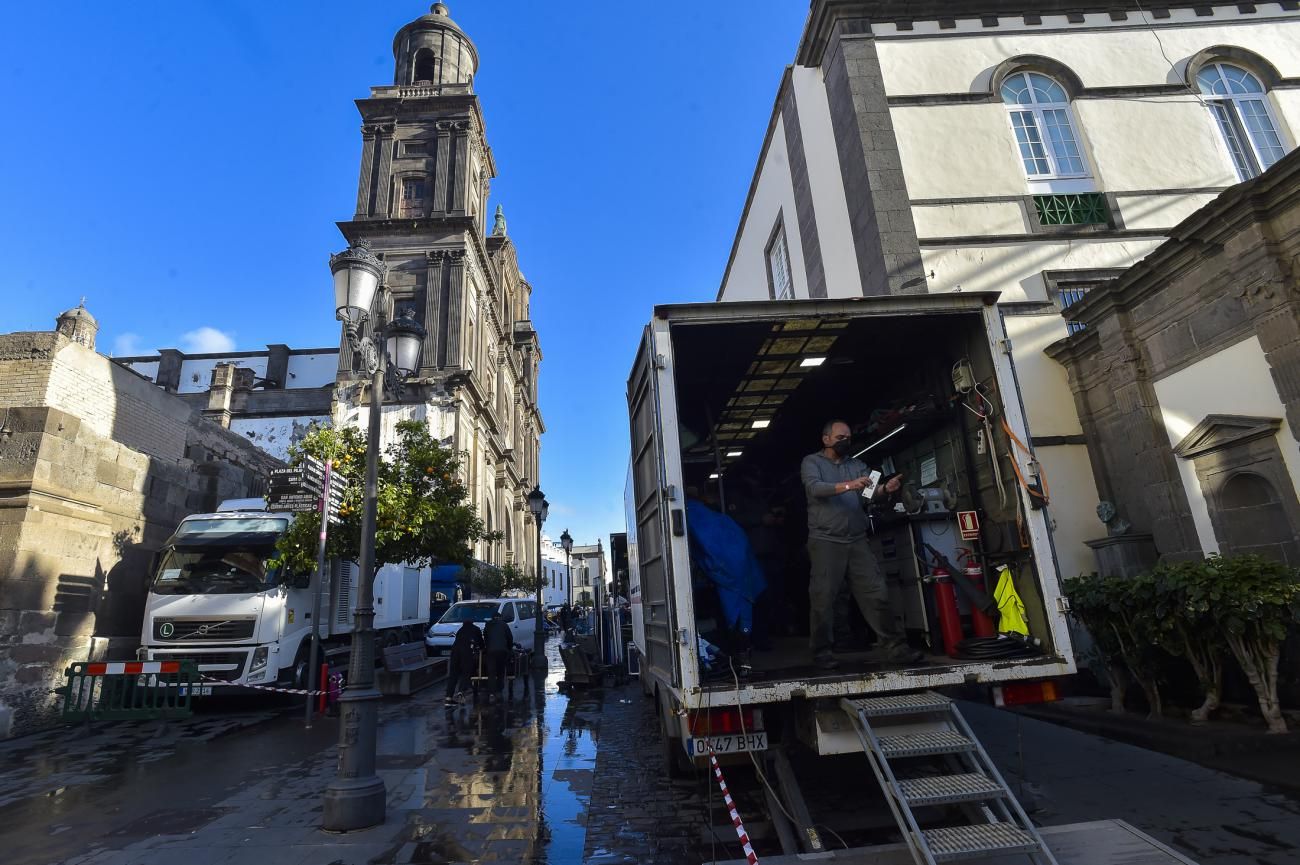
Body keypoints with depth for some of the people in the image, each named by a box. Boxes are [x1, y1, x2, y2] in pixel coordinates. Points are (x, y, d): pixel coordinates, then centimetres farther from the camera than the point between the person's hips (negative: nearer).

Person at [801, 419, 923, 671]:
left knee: (876, 594, 3)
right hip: (825, 542, -4)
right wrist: (848, 485, -26)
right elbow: (815, 487, -14)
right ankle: (822, 652, 10)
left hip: (858, 541, 4)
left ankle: (894, 648, 9)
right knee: (823, 598, -1)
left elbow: (870, 491, 2)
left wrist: (885, 488, -21)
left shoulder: (857, 465, 17)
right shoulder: (811, 462, 5)